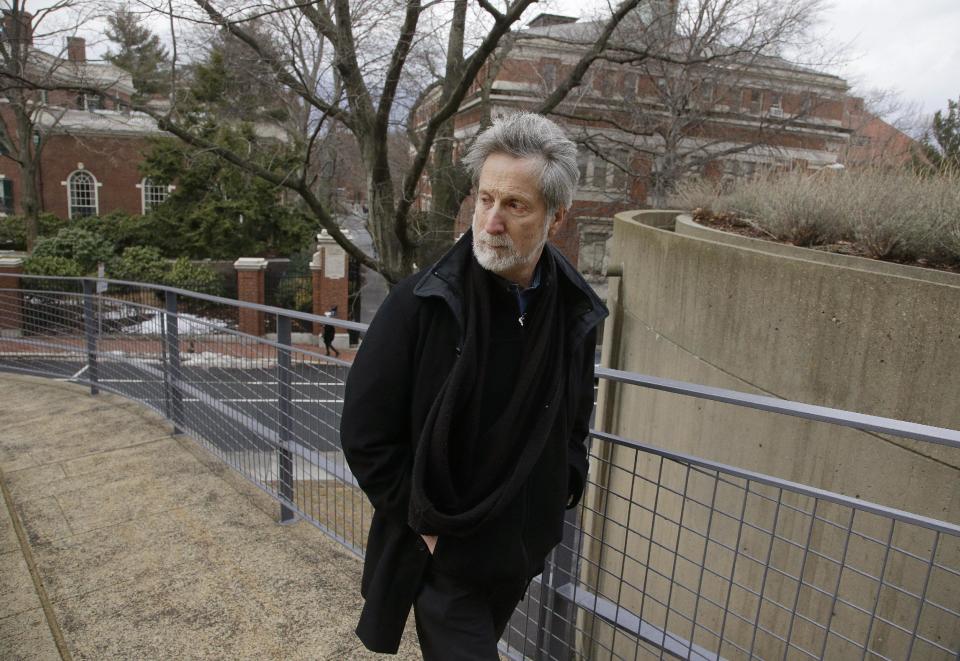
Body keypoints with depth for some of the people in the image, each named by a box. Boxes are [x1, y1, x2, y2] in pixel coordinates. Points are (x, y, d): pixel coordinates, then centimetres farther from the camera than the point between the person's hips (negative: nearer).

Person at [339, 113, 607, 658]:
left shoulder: (576, 311, -7)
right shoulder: (421, 303, -22)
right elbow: (365, 433, -16)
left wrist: (564, 485, 2)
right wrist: (425, 521, -14)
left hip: (521, 550, 5)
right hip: (443, 553, -5)